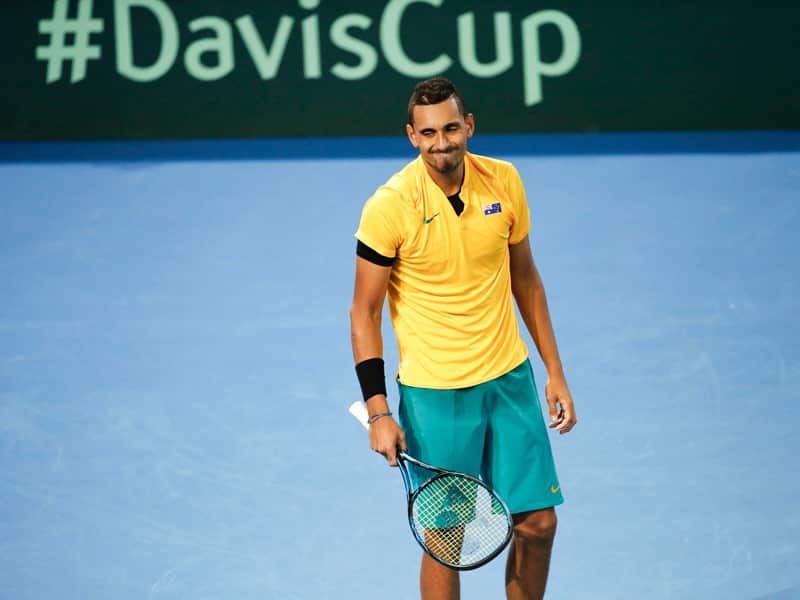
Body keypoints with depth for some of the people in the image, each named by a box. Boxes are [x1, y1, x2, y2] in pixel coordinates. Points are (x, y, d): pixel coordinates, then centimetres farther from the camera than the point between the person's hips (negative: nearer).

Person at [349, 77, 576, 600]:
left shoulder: (504, 182, -3)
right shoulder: (390, 207, -16)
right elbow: (365, 312, -8)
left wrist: (555, 373, 10)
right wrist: (378, 411, -15)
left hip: (510, 379, 4)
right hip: (434, 394, -4)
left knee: (538, 523, 7)